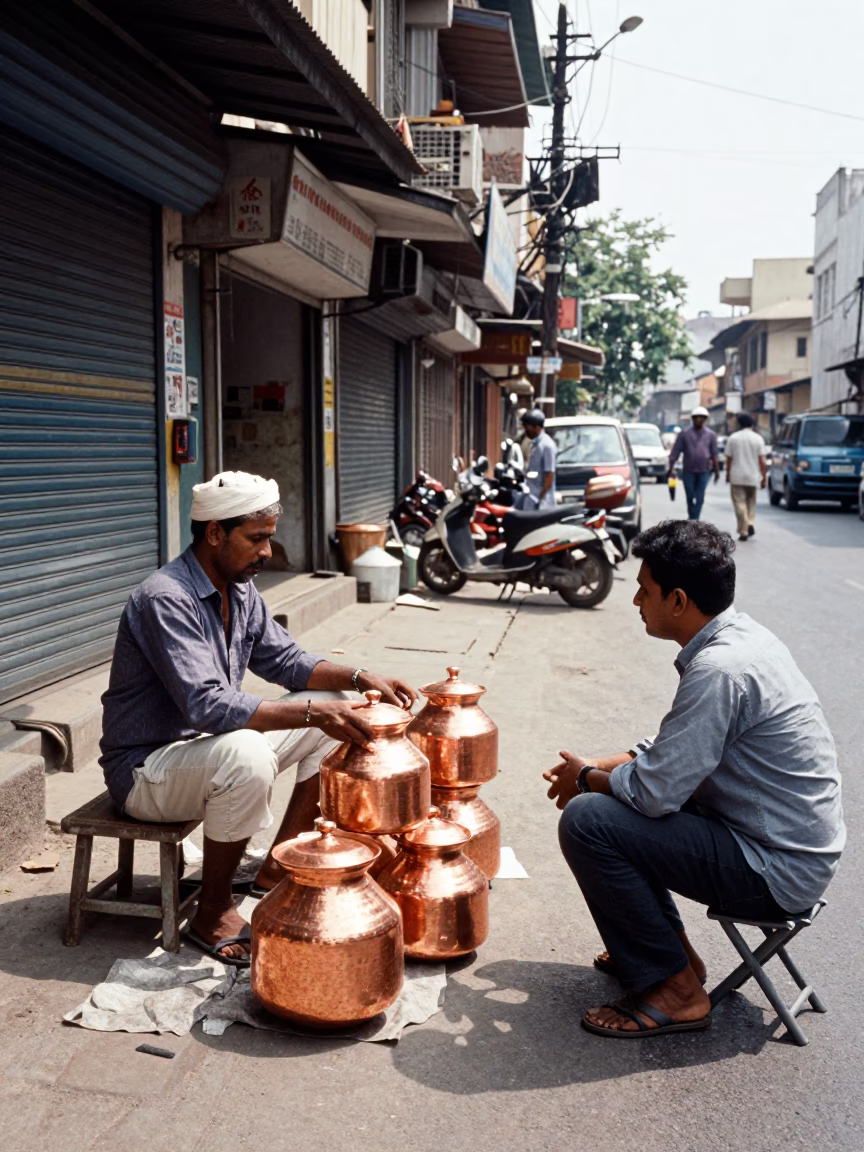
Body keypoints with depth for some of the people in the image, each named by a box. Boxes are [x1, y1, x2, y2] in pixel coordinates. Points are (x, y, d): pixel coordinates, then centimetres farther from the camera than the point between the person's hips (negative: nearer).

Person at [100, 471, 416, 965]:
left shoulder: (240, 589, 2)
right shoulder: (166, 600, -26)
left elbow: (285, 659, 9)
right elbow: (208, 706, -36)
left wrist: (361, 678, -6)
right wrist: (313, 712, -40)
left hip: (215, 746, 9)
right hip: (147, 768, -9)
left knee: (337, 712, 1)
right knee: (246, 754, -39)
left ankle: (283, 862, 8)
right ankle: (214, 912, -16)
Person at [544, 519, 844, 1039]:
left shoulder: (721, 669, -27)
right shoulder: (741, 635, 4)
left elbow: (655, 791, -24)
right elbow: (674, 750, 14)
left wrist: (585, 779, -5)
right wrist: (597, 768, 4)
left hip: (776, 873, -10)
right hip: (791, 843, 10)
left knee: (586, 821, -18)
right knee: (609, 795, 16)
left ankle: (674, 989, -2)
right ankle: (670, 948, 23)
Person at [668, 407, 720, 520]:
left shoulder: (710, 435, 7)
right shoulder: (684, 433, 2)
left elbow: (714, 454, 7)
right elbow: (675, 452, 0)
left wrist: (717, 471, 2)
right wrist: (671, 468, -6)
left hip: (704, 471, 0)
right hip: (688, 471, 0)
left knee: (700, 498, -6)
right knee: (690, 497, 3)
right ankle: (692, 518, 20)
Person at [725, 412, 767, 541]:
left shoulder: (733, 438, -2)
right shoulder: (758, 438, -2)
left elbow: (728, 459, 0)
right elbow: (762, 460, -5)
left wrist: (728, 474, 13)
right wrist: (764, 477, 3)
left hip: (737, 477, -1)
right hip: (753, 477, 1)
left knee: (740, 503, 0)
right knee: (751, 501, 19)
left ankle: (743, 531, -5)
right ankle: (750, 524, 2)